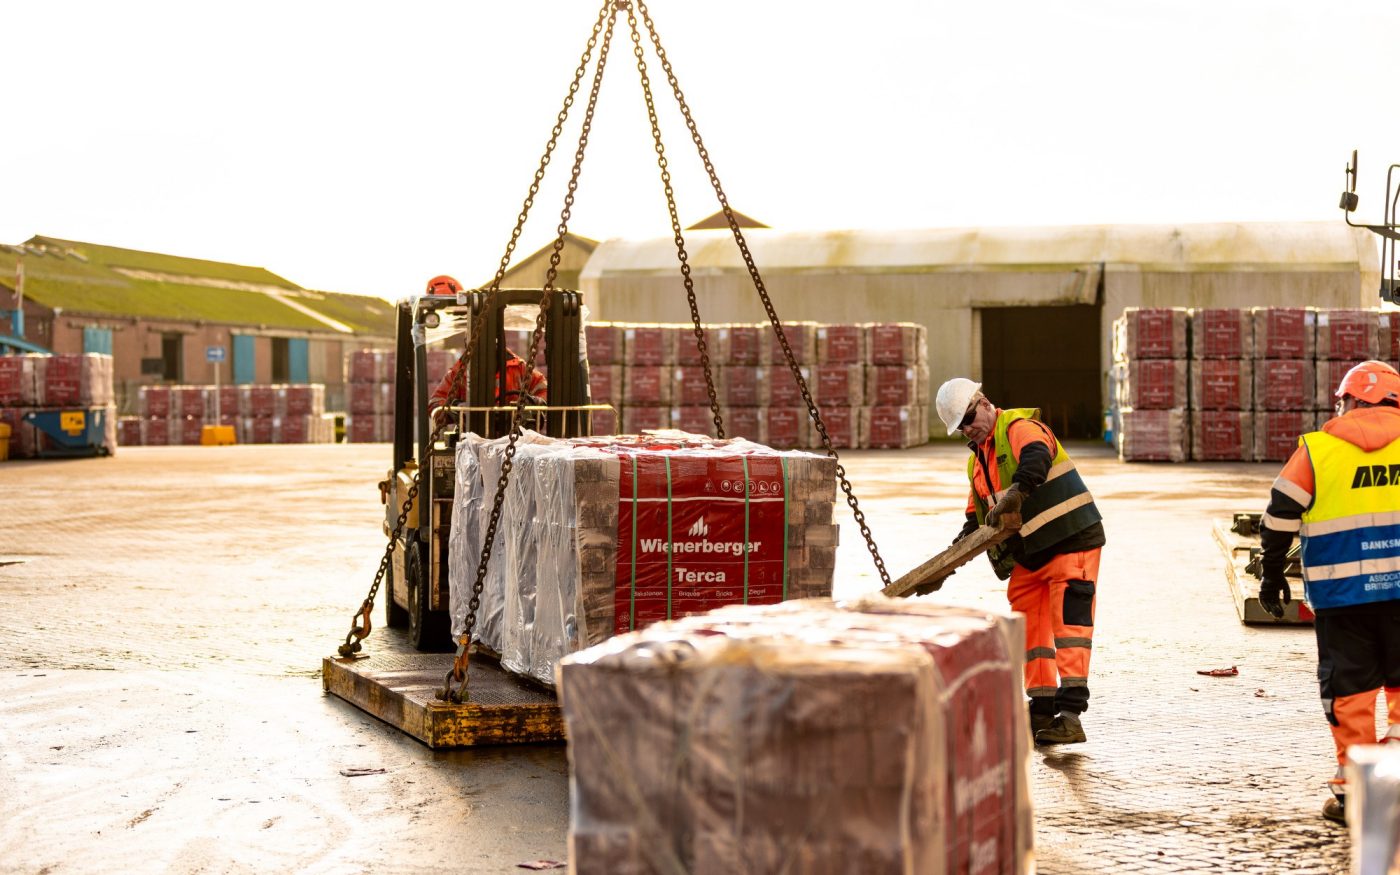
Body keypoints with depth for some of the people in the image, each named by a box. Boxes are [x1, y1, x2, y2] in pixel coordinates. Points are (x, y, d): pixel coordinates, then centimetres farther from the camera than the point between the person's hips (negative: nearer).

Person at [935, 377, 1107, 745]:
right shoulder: (977, 460, 18)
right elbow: (977, 518, 23)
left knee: (1068, 623, -14)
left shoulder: (1019, 427, -10)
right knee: (1030, 630, 8)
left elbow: (1037, 459, -34)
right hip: (1029, 556, 9)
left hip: (1071, 540, -9)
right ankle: (1043, 711, 14)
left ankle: (1070, 713, -21)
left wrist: (1017, 491, -53)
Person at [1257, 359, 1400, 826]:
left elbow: (1278, 520, -1)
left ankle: (1353, 791, 8)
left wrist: (1272, 575, 10)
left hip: (1340, 591, -2)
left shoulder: (1316, 451, -3)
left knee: (1348, 687, 6)